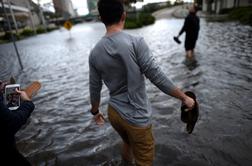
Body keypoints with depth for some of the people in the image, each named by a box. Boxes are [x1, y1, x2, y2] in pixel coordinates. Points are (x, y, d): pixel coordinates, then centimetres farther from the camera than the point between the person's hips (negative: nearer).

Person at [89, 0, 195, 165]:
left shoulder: (95, 53, -5)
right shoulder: (136, 43, -20)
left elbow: (95, 88, 3)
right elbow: (157, 77, -19)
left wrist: (95, 111, 20)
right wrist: (184, 97, -4)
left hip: (114, 113, 6)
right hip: (136, 118, -5)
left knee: (128, 143, 33)